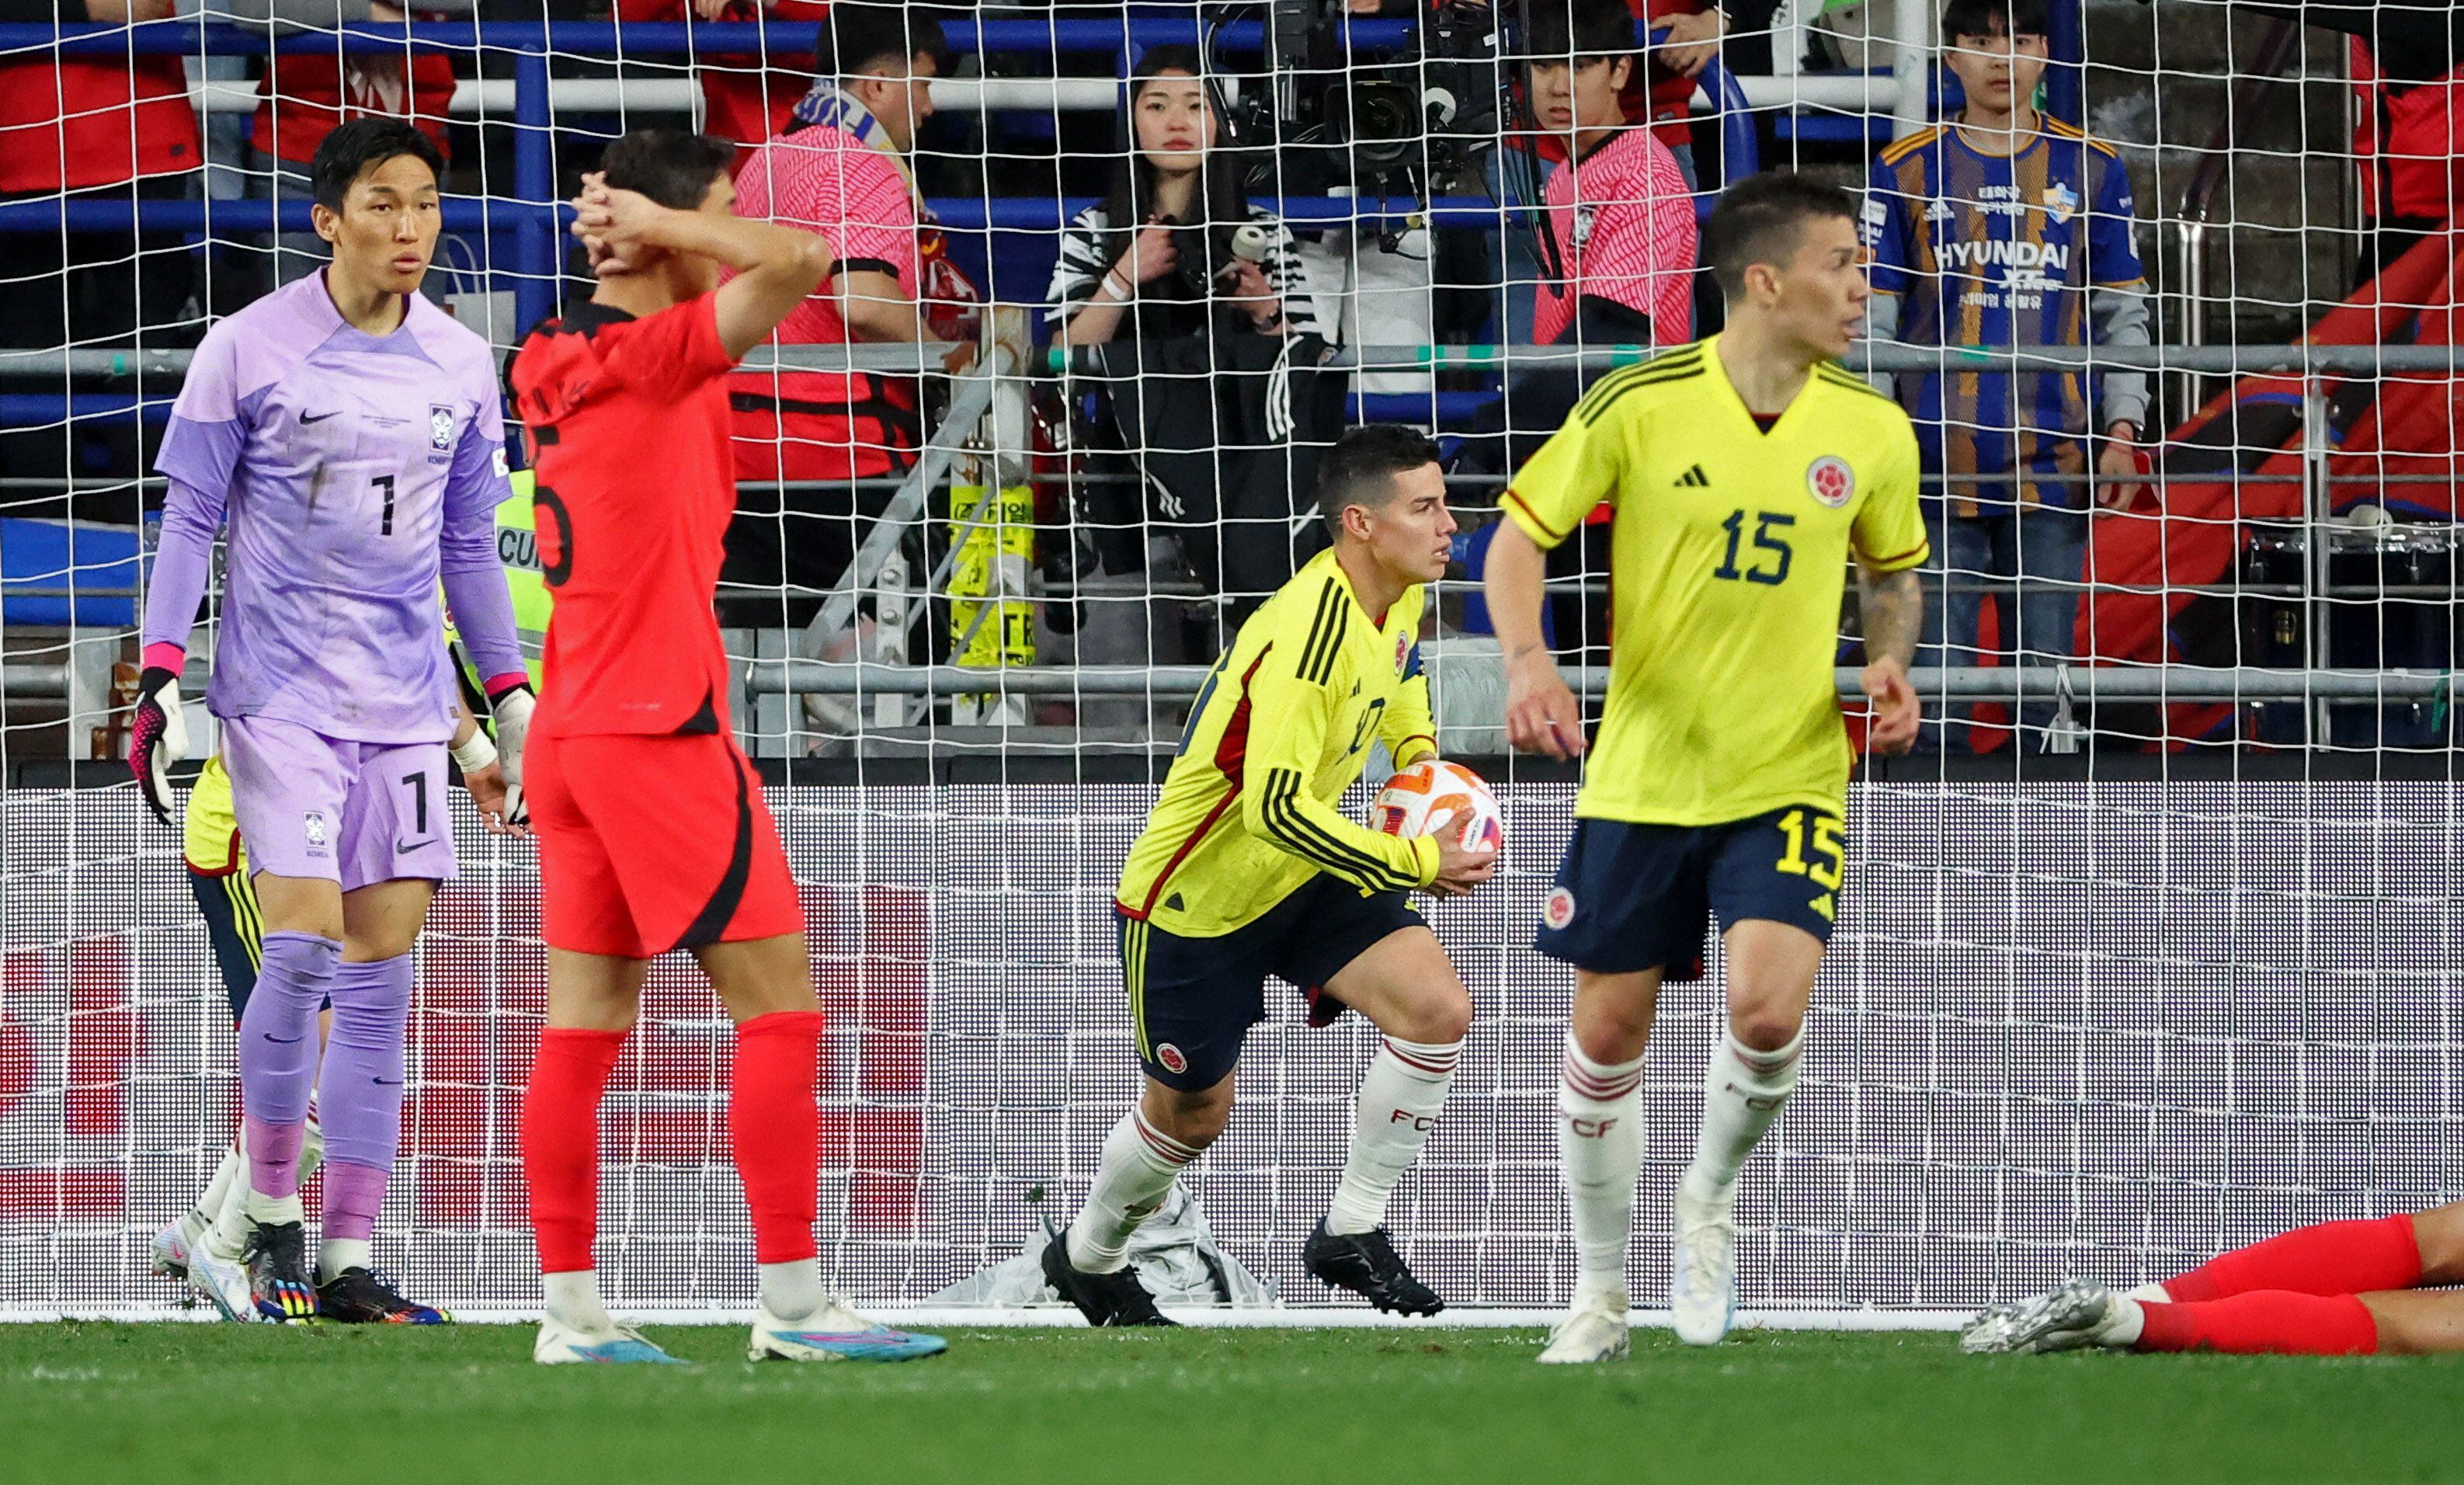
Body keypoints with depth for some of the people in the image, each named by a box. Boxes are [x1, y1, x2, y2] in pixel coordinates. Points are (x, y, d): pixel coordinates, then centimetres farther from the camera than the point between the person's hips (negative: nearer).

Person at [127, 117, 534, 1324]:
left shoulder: (460, 365, 9)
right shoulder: (248, 349, -3)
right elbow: (189, 517, 0)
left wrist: (511, 694, 14)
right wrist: (162, 675, -8)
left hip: (406, 702, 4)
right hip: (281, 689, -4)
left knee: (381, 971, 0)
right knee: (305, 943, -14)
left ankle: (346, 1261, 2)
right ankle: (269, 1219, 2)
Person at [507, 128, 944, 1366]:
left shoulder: (558, 364, 10)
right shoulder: (651, 358, -14)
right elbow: (802, 259, -25)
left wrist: (639, 230, 14)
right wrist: (658, 225, -12)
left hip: (571, 736, 9)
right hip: (660, 732, -9)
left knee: (583, 1026, 7)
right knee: (779, 1001, -4)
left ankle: (570, 1309, 7)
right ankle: (792, 1303, -6)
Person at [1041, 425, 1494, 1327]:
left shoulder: (1403, 595, -4)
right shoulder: (1308, 632, -33)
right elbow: (1275, 808, -39)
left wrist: (1419, 756, 4)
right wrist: (1416, 866, -36)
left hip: (1303, 877, 7)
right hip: (1196, 890, -7)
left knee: (1437, 1009, -16)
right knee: (1194, 1111, 10)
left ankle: (1351, 1233, -3)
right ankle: (1088, 1257, 40)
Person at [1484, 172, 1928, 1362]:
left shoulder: (1871, 429, -1)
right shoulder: (1641, 405, -10)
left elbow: (1894, 571, 16)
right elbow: (1521, 533, -1)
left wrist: (1888, 663, -4)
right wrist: (1527, 660, -18)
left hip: (1790, 777, 1)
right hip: (1641, 772, -1)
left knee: (1769, 1008, -20)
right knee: (1607, 1034, 4)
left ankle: (1710, 1199, 12)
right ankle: (1601, 1291, 24)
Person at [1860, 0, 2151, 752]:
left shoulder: (2091, 169, 9)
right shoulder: (1906, 170, 6)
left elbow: (2122, 314, 11)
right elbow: (1872, 317, 7)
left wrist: (2121, 433, -1)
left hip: (2052, 463, 1)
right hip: (1937, 463, -1)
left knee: (2044, 672, 1)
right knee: (1935, 665, -4)